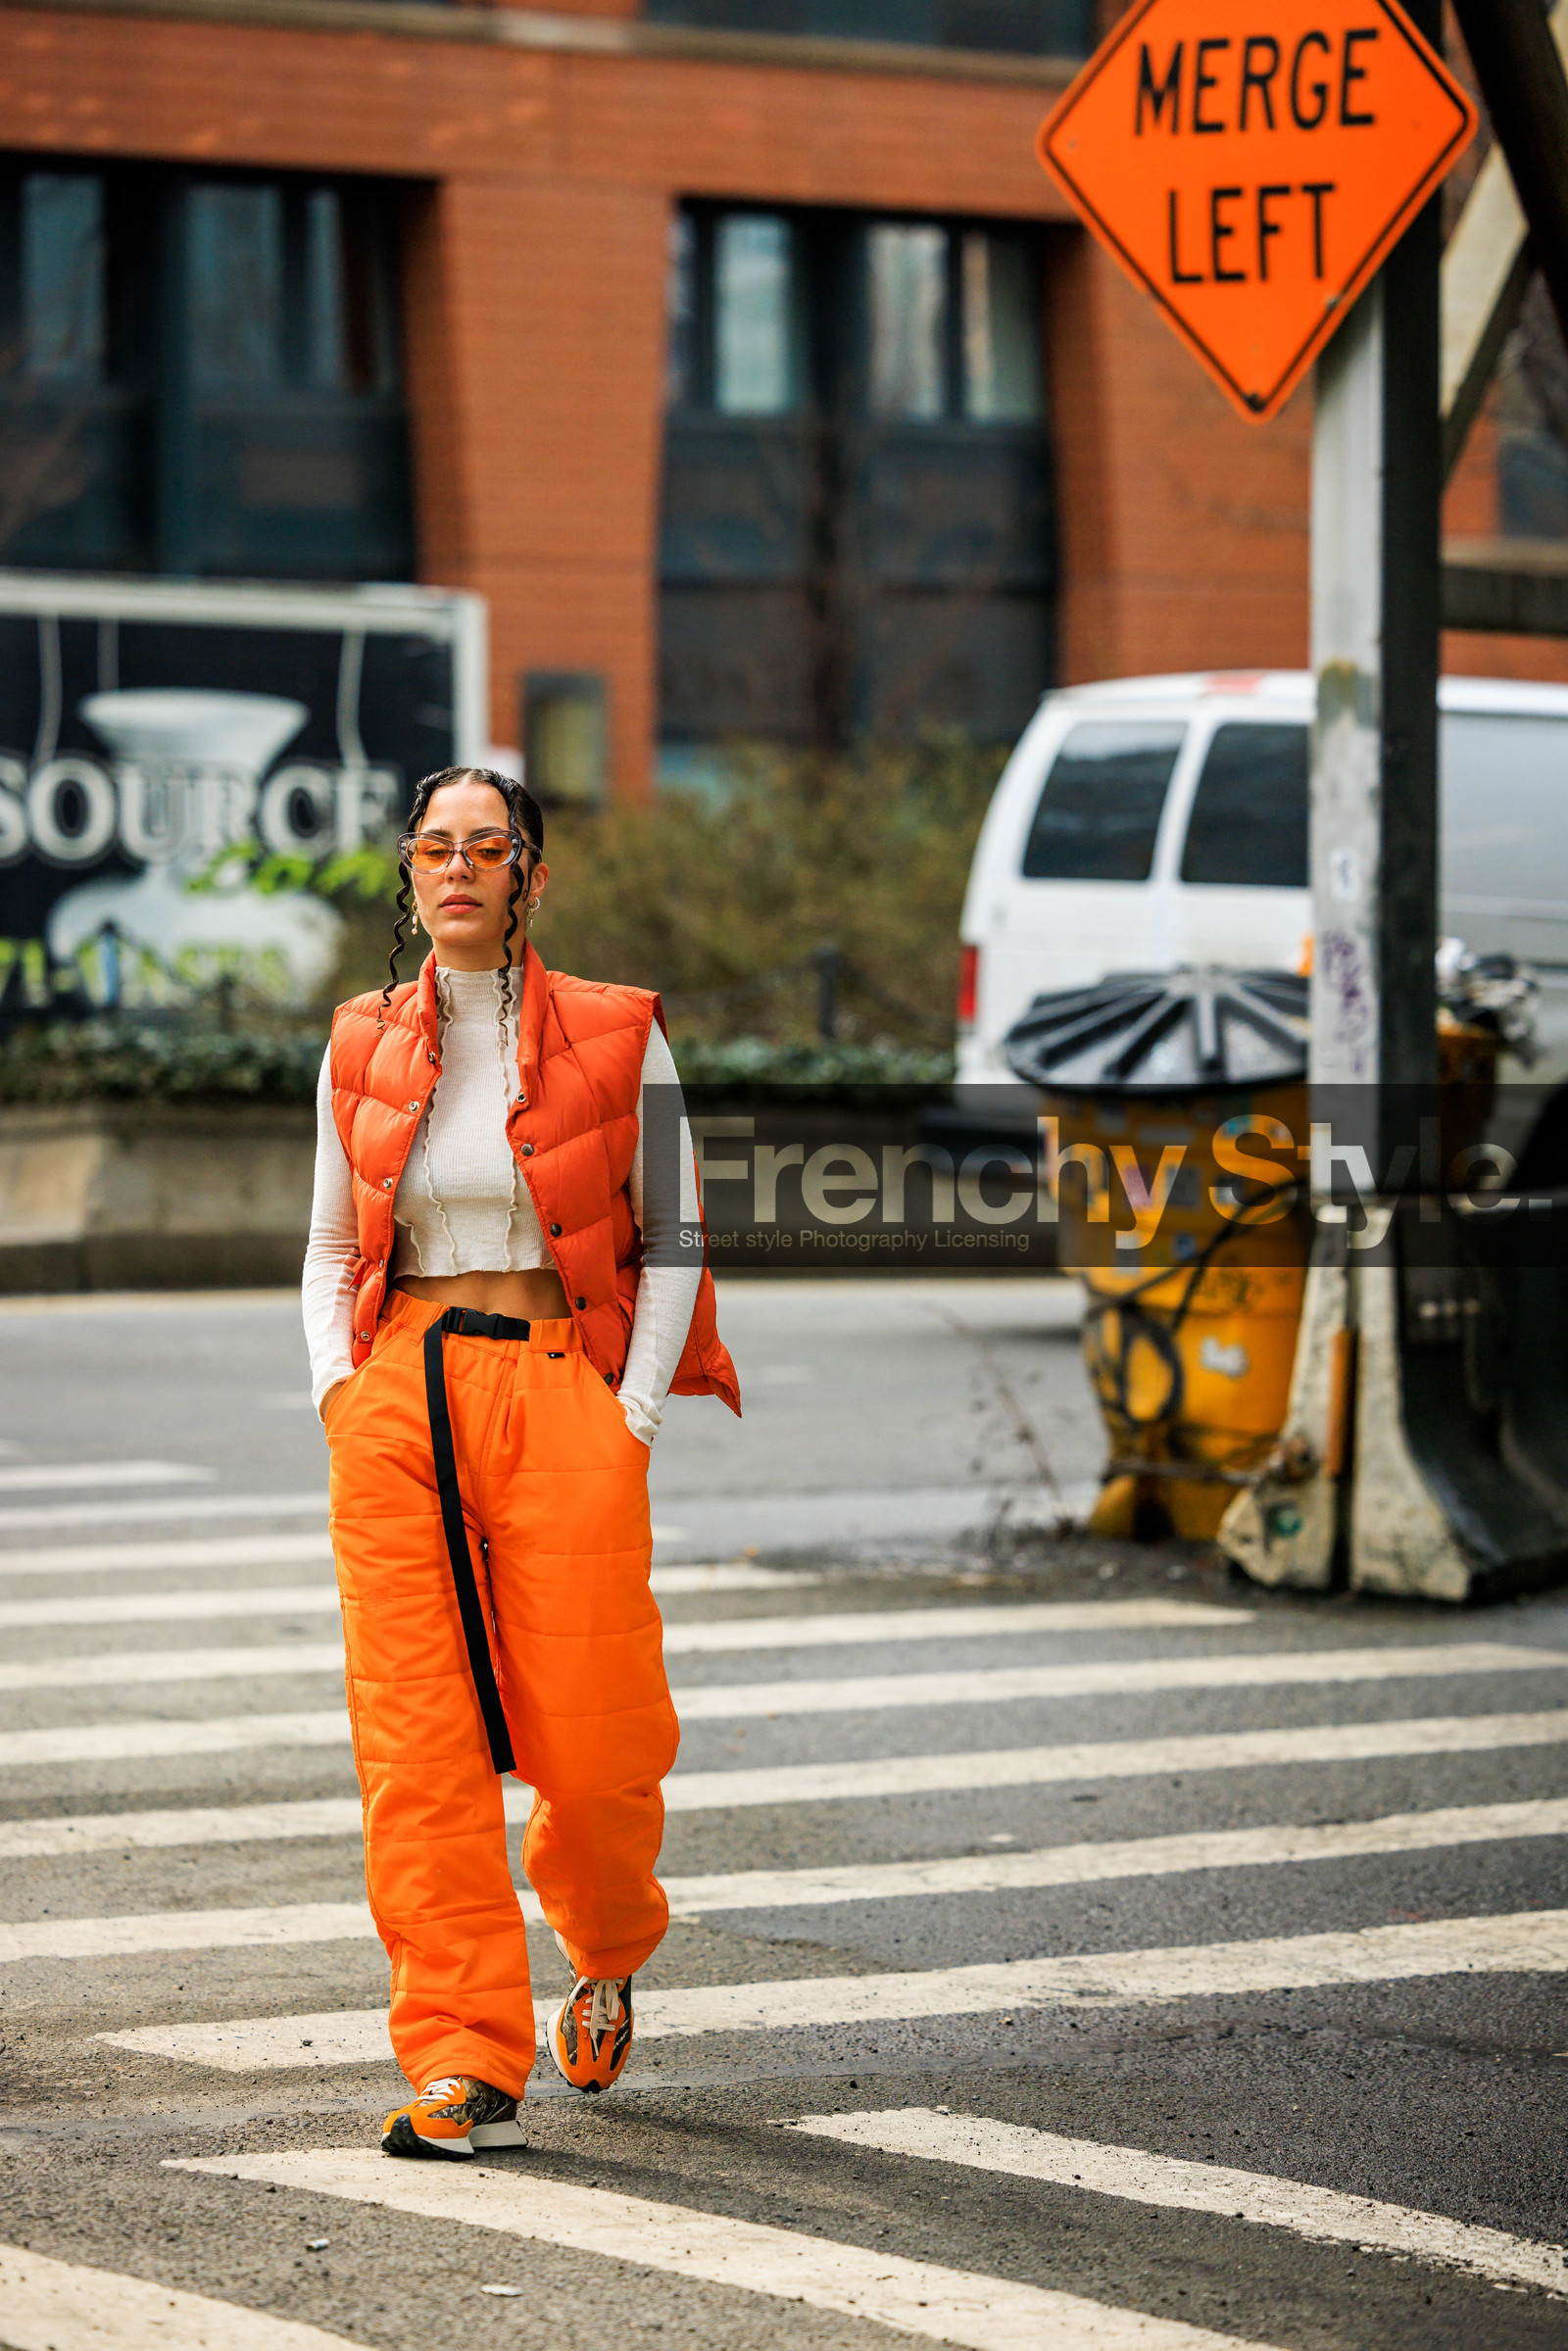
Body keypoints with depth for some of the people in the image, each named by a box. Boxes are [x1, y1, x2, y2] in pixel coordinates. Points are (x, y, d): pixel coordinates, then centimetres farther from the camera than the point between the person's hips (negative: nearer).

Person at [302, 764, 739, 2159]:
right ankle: (466, 2062, -2)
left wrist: (634, 1413, -4)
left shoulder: (618, 1039, 2)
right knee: (416, 1742, -6)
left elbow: (672, 1243, 5)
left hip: (561, 1393, -2)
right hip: (396, 1403, 2)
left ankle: (607, 1955, 32)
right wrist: (338, 1387, 2)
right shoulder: (364, 1047, 9)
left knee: (594, 1740, -2)